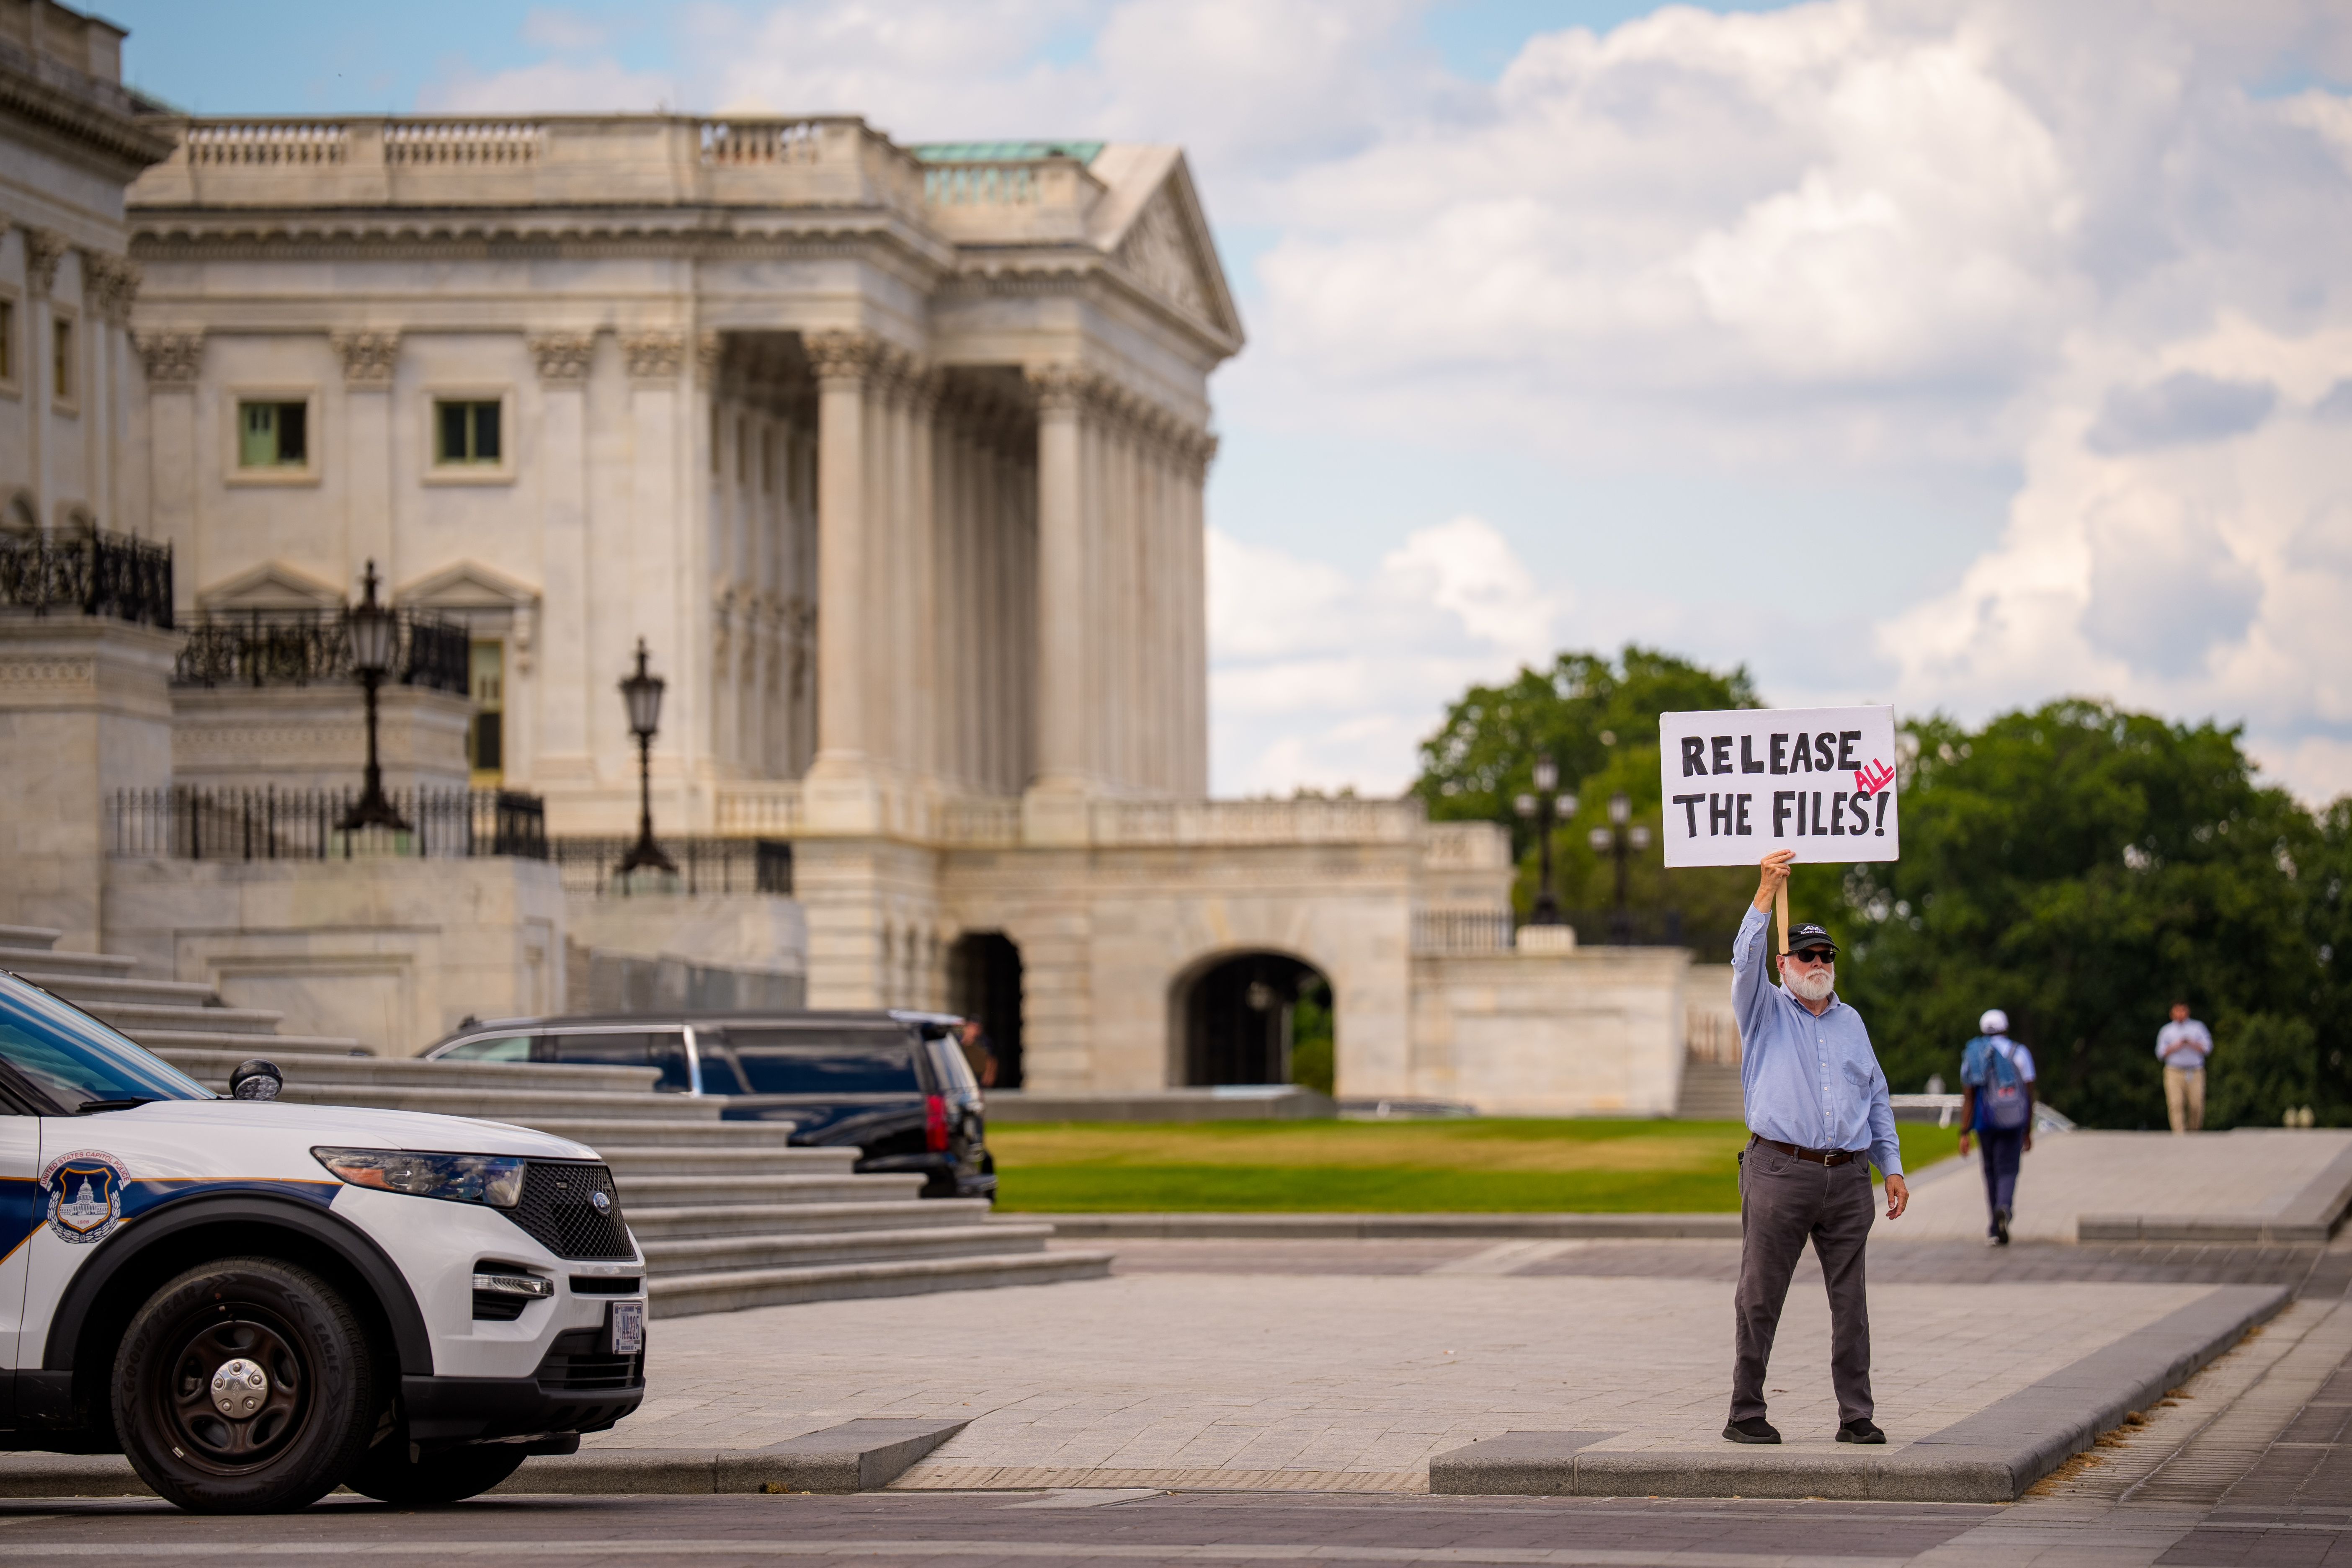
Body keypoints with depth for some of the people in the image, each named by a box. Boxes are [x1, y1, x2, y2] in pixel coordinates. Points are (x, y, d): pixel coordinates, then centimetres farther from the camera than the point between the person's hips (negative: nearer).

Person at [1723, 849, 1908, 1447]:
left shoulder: (1851, 1022, 21)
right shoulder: (1767, 1011, 10)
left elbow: (1877, 1098, 23)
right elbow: (1745, 959, -9)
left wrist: (1892, 1166, 15)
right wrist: (1767, 892, -16)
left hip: (1848, 1175, 4)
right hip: (1779, 1172, -4)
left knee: (1850, 1299, 2)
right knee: (1760, 1297, -4)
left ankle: (1856, 1415, 4)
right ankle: (1746, 1413, 0)